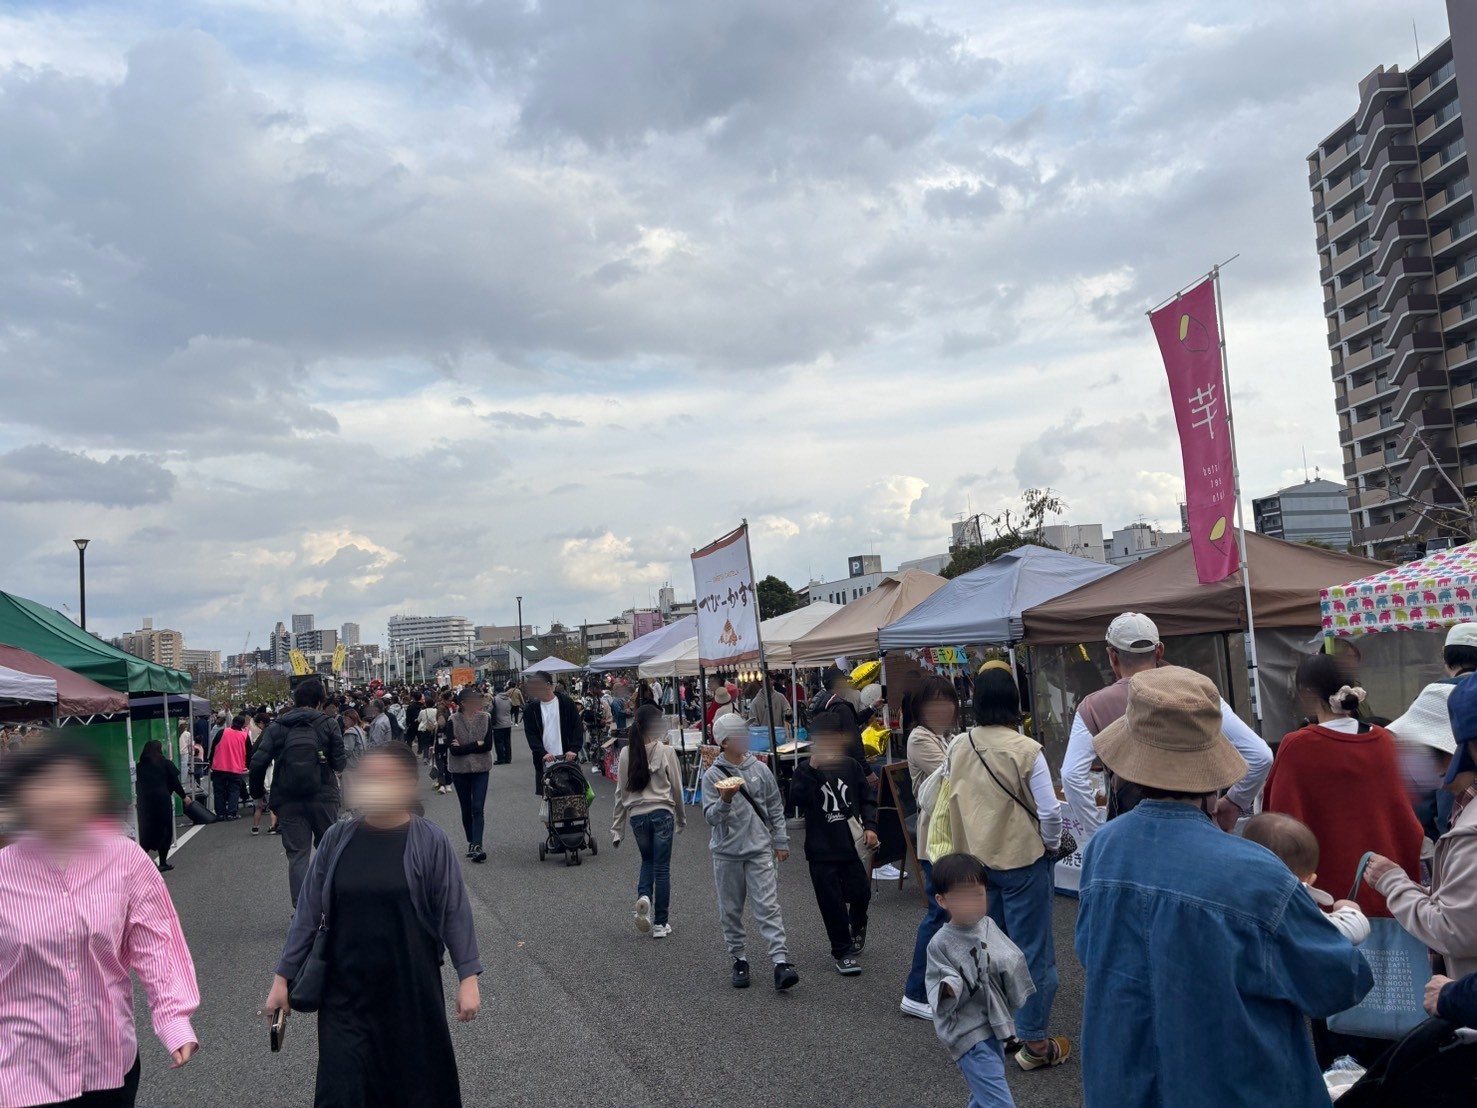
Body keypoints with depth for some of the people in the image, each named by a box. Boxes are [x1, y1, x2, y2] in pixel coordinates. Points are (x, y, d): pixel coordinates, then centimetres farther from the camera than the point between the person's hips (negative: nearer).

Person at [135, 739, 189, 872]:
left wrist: (139, 800, 27)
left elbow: (137, 786, 14)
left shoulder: (140, 766, 11)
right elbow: (175, 783, 3)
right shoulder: (166, 764, 3)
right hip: (162, 800, -3)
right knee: (164, 831, 7)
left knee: (146, 832, 11)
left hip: (144, 801, 3)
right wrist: (184, 796, 16)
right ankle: (163, 863, 9)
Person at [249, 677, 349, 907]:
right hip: (323, 798, -1)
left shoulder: (276, 728, 3)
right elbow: (339, 763, -5)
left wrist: (257, 791, 8)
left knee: (297, 855, 5)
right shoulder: (328, 725, -1)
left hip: (288, 801, 1)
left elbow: (258, 762, -5)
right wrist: (345, 759, 18)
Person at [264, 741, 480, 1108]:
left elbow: (454, 912, -6)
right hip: (345, 992, 2)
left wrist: (467, 978, -9)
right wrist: (283, 977, 5)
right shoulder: (337, 839, -3)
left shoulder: (430, 841, -10)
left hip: (410, 989, -1)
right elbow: (308, 913, 4)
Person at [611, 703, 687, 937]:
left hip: (637, 815, 3)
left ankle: (643, 897, -3)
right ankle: (660, 923, 12)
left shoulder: (626, 753, -2)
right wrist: (681, 817, 13)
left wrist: (617, 827, 9)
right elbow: (676, 788, -2)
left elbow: (621, 792, 2)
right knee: (662, 867, 7)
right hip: (662, 813, -3)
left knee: (647, 860, 24)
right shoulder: (666, 752, -9)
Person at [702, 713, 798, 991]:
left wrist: (781, 842, 8)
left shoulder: (760, 769, 1)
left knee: (768, 907, -7)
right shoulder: (713, 775, -6)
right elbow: (711, 817, -11)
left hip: (759, 850, 0)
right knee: (731, 910, 9)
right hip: (727, 853, 0)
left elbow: (775, 808, 9)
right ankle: (739, 960, 24)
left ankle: (781, 962, -10)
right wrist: (725, 800, -29)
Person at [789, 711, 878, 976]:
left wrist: (869, 826, -6)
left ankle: (857, 925, 42)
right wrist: (812, 768, -29)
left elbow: (867, 799, 9)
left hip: (852, 844, 2)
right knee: (832, 902, 1)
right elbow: (797, 799, -22)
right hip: (822, 850, -2)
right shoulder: (806, 770, -6)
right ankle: (843, 952, 19)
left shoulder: (852, 766, 2)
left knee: (860, 893, 7)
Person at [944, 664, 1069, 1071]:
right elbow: (1049, 812, -15)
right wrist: (1051, 846, 4)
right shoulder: (1026, 750, -19)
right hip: (1022, 860, -5)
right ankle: (1034, 1043, 14)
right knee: (1033, 951, 7)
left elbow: (955, 803, 5)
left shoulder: (958, 748, -5)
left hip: (975, 860, 5)